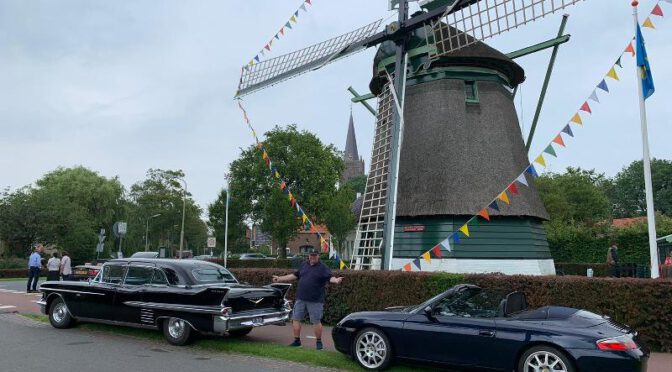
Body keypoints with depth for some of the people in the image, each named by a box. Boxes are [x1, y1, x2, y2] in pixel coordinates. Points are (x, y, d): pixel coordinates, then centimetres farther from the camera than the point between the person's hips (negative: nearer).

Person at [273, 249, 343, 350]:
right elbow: (295, 275, 21)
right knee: (296, 319, 7)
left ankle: (318, 342, 16)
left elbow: (330, 277, -14)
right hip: (300, 299, 5)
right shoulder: (304, 265, 13)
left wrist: (336, 280, -38)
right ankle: (297, 340, 20)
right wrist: (279, 278, 22)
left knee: (316, 321, 1)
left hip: (315, 300, -5)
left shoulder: (323, 268, -3)